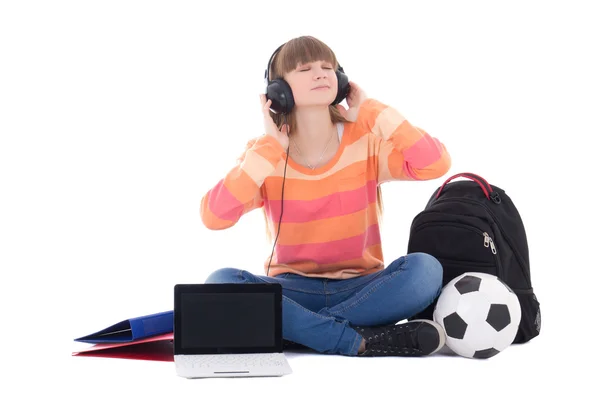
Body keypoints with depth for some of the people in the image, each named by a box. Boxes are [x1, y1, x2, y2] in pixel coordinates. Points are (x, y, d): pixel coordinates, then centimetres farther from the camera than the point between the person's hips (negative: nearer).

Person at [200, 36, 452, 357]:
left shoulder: (366, 141, -3)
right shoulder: (263, 153, -3)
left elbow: (435, 165, -19)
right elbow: (213, 218, -18)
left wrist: (371, 111, -12)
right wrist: (270, 147, -16)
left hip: (360, 289, 0)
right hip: (292, 291, 0)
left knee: (425, 268, -30)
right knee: (220, 282, -30)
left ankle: (298, 329, -26)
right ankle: (362, 341, -32)